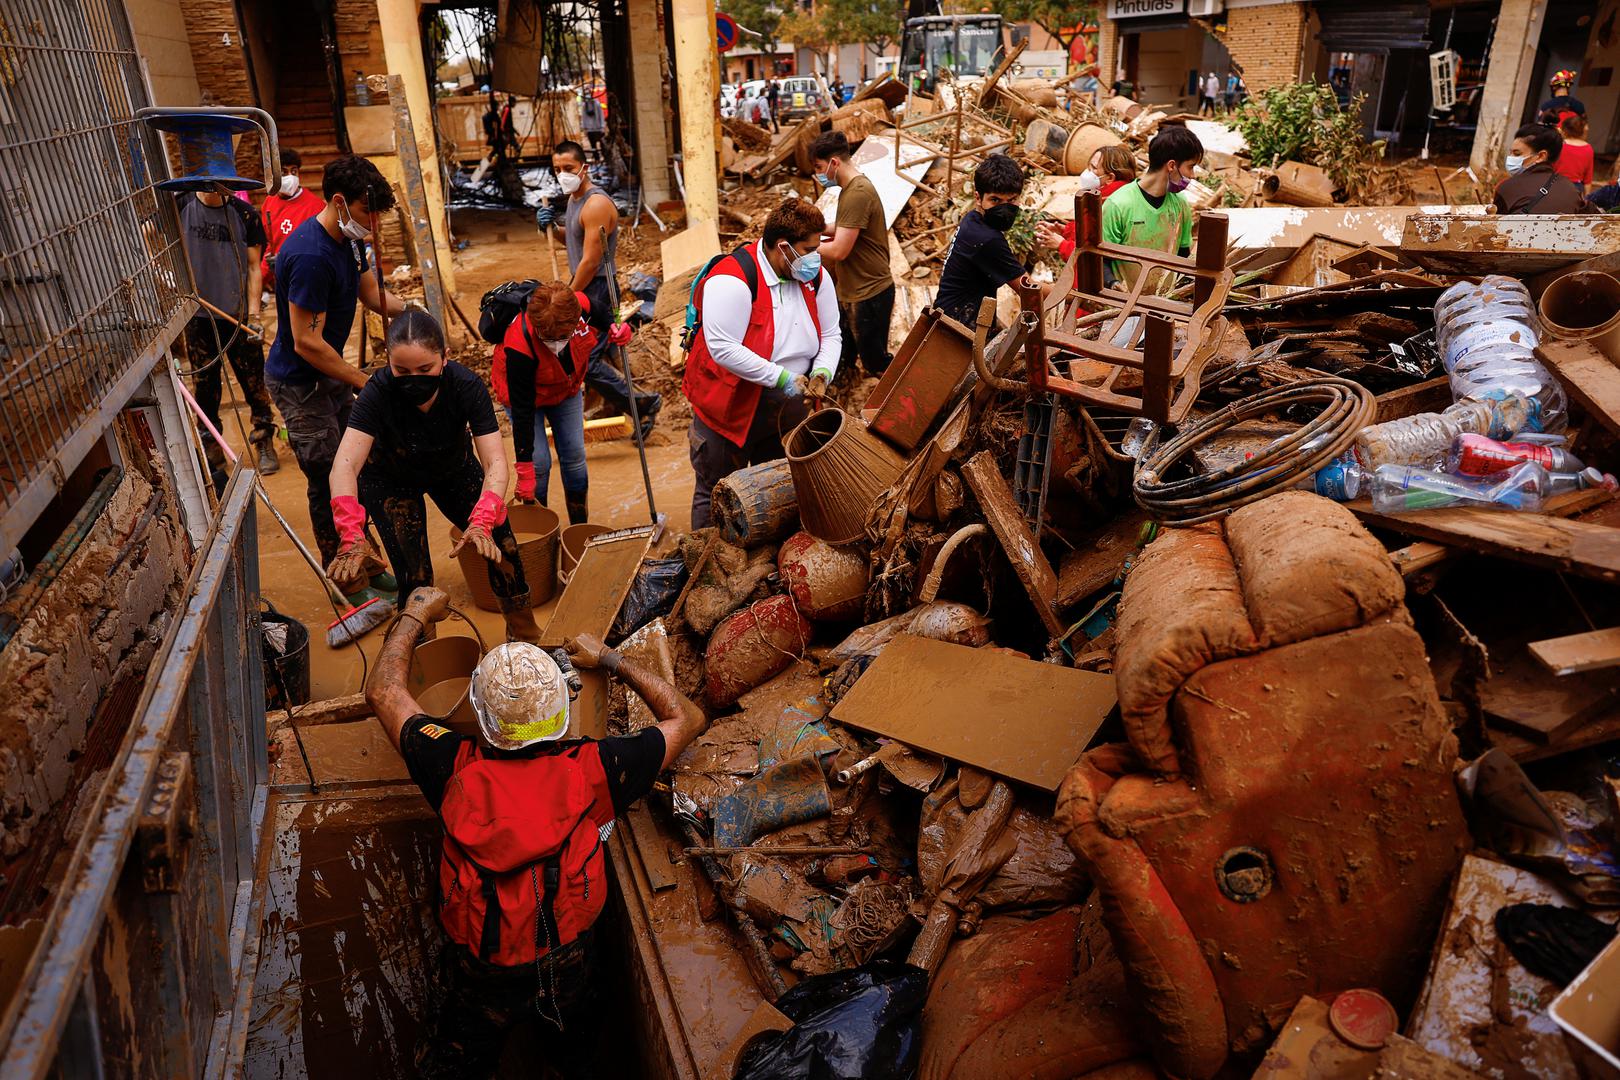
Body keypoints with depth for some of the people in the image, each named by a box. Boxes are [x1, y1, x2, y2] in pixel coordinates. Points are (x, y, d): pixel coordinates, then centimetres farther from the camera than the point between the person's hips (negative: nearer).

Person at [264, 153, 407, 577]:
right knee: (329, 483, -1)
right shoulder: (311, 256, -28)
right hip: (299, 383, -10)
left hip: (331, 372, 10)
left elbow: (372, 294, 16)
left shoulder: (348, 240, 2)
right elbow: (306, 343, -27)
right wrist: (367, 383, -23)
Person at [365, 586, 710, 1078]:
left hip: (480, 981, 0)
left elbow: (382, 692, -7)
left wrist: (415, 615, 6)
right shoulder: (593, 770, -25)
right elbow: (687, 718, -8)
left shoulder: (460, 770, -24)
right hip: (572, 976, 1)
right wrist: (610, 660, 0)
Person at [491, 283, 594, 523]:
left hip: (566, 388, 4)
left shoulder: (581, 308, -32)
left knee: (575, 455, 3)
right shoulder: (520, 346, -41)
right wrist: (525, 471, -29)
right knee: (539, 462, -10)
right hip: (522, 392, -4)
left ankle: (580, 527, 19)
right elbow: (522, 411, -33)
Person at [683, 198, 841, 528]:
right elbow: (723, 349, -30)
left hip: (787, 410, 6)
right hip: (729, 409, -6)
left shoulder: (815, 278, -2)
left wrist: (822, 372, -15)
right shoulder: (732, 280, -23)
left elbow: (831, 335, 7)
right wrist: (782, 377, -27)